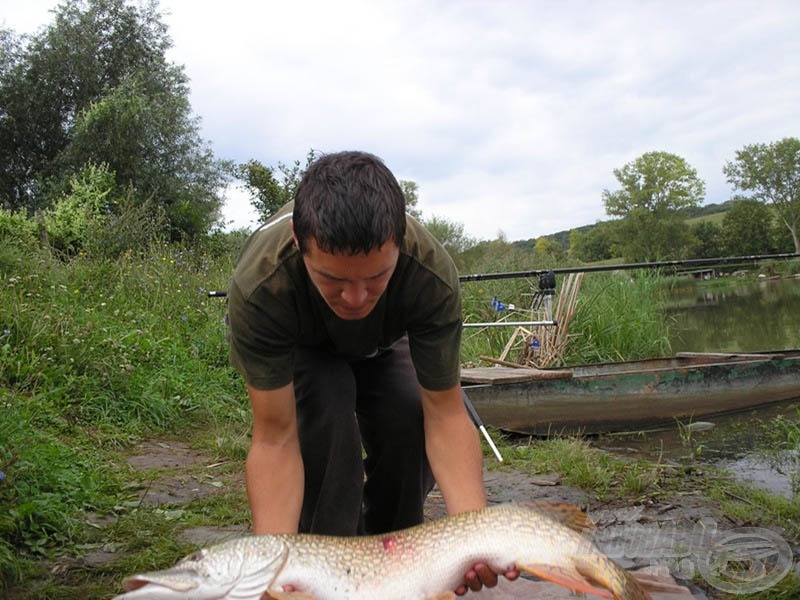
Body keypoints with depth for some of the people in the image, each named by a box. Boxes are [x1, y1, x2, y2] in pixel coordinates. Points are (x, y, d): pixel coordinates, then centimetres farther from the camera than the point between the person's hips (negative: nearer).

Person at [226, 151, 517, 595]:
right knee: (325, 417, -30)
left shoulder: (433, 273, -39)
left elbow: (445, 414, -33)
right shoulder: (258, 286, -42)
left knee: (412, 424, -22)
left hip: (384, 343, 2)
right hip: (302, 350, -1)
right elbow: (275, 437, -37)